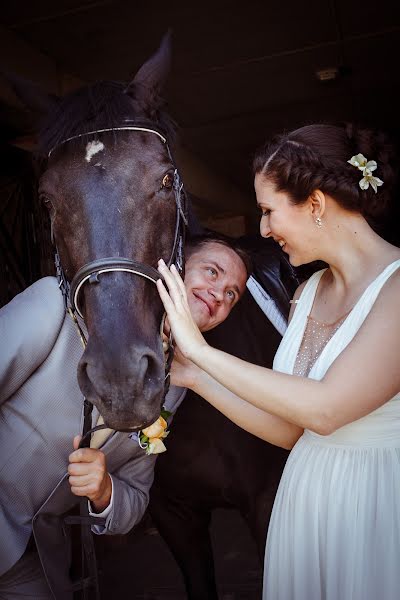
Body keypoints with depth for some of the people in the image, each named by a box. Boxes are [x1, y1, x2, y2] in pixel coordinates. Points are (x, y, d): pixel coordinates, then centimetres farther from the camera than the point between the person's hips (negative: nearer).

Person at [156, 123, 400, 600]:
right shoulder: (308, 293, 3)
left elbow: (326, 409, -27)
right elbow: (290, 430, 3)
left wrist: (200, 349, -21)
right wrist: (195, 377, -3)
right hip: (306, 501, 6)